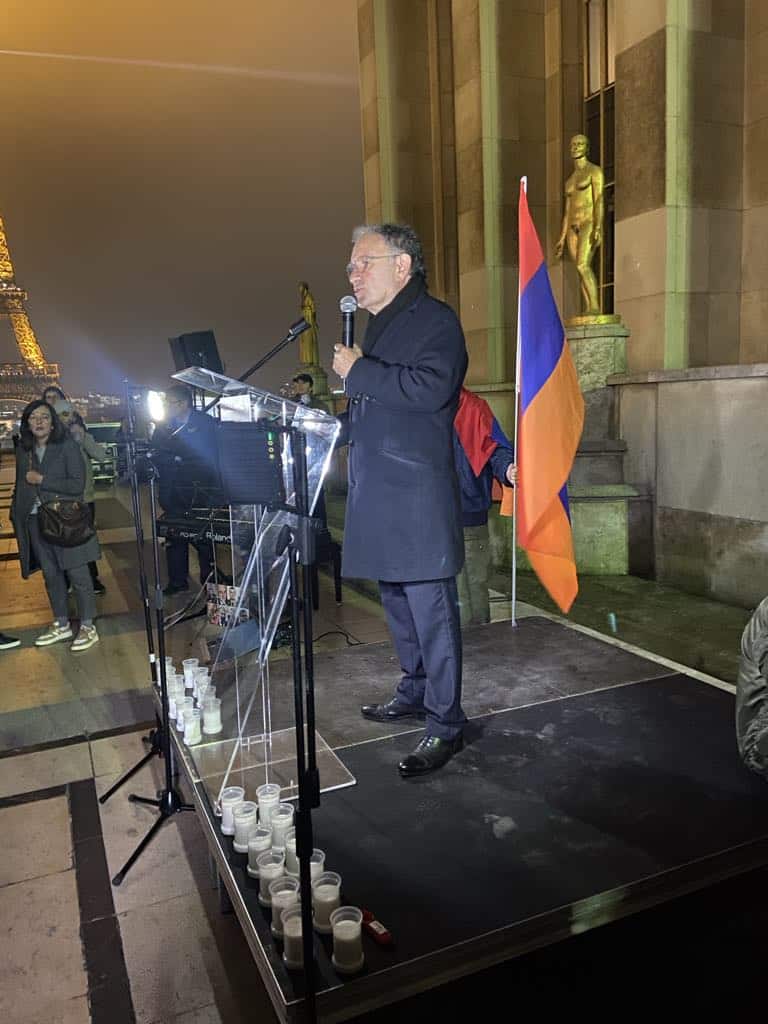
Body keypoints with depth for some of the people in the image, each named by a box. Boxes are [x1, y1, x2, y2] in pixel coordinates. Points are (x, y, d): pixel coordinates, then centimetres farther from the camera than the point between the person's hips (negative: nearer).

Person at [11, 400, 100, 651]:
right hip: (35, 521, 6)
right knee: (51, 574, 13)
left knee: (77, 573, 0)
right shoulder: (23, 450, 9)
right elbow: (21, 487, 19)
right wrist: (15, 513, 10)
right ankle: (61, 625, 26)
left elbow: (78, 484, -14)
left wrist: (42, 480, -15)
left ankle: (88, 627, 10)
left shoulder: (67, 446, -7)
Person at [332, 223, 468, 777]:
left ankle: (445, 722, 7)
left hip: (417, 497, -9)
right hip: (377, 493, 9)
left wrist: (358, 371, -15)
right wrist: (340, 425, 14)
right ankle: (416, 691, 34)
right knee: (398, 602, 18)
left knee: (431, 609, -3)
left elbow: (431, 388, -24)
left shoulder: (435, 320, -6)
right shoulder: (378, 326, 20)